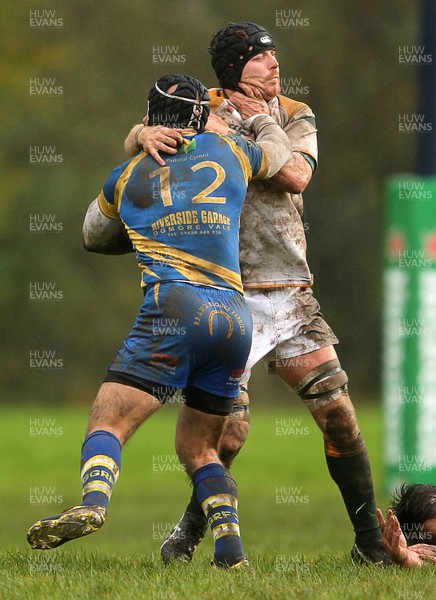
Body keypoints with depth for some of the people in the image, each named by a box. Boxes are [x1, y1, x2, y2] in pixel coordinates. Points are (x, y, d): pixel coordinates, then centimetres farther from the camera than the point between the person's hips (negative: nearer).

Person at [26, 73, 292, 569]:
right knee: (197, 448, 16)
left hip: (177, 309, -4)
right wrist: (259, 117, 62)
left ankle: (92, 505, -38)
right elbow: (280, 151, 43)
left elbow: (93, 235, 37)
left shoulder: (128, 176, 17)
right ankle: (231, 550, 0)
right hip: (235, 317, 4)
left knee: (107, 421, -10)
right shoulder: (228, 152, 19)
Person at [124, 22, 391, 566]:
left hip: (289, 294, 3)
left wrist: (245, 129, -13)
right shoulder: (203, 110, 3)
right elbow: (132, 141, -5)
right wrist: (145, 133, -27)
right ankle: (191, 530, 13)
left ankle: (370, 541, 8)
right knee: (230, 429, -10)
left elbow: (296, 175, -10)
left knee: (338, 413, -3)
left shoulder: (295, 117, 9)